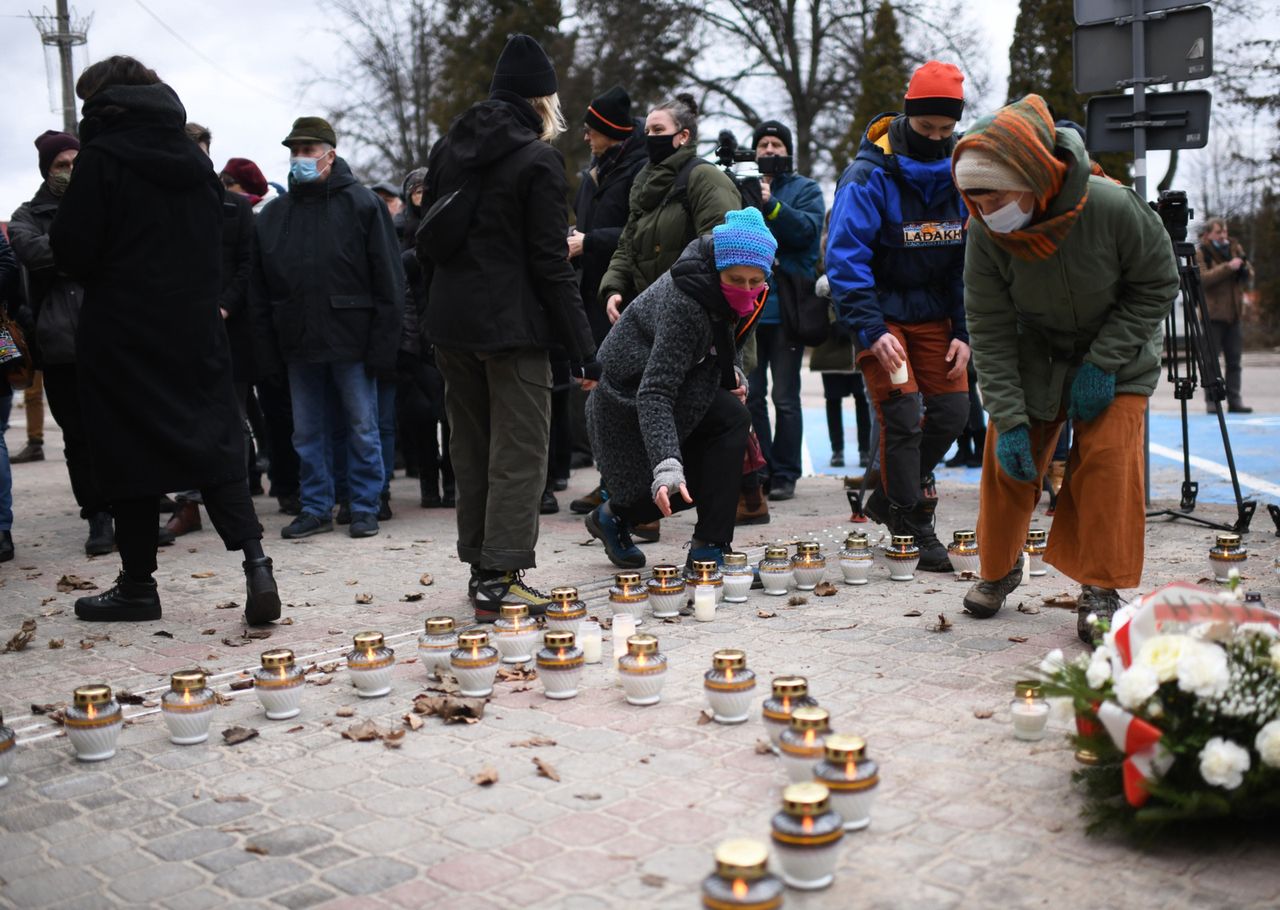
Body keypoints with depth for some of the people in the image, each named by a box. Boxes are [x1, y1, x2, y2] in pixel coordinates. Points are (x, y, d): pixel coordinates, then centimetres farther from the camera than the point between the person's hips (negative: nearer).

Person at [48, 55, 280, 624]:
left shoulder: (102, 158, -9)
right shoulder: (195, 160, 11)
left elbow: (72, 250, -10)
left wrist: (97, 277, 10)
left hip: (120, 336, -5)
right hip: (195, 331, 5)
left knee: (127, 456, 5)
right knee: (215, 448, 6)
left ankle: (137, 587, 14)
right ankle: (254, 560, -10)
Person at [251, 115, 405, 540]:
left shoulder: (362, 203, -2)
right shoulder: (273, 214, 11)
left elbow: (387, 276, -6)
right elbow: (259, 285, 11)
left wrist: (383, 340, -12)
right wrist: (265, 342, 3)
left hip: (351, 339, -4)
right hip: (298, 342, 4)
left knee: (362, 428, 3)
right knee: (308, 432, 10)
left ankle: (365, 508, 14)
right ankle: (316, 508, 20)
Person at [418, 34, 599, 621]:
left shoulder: (447, 150, 11)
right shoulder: (538, 161, -8)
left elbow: (425, 242, 12)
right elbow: (550, 264, -13)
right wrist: (582, 349, -10)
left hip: (450, 323, 7)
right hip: (512, 326, -7)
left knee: (471, 448, 14)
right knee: (518, 452, -2)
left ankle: (479, 566, 22)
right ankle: (501, 579, -4)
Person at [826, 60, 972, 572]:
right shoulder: (869, 177, -16)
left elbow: (972, 260, 5)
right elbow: (845, 258, -20)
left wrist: (964, 331, -3)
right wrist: (871, 332, -27)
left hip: (934, 313, 5)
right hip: (881, 312, -5)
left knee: (952, 409, 2)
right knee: (902, 415, -10)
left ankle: (888, 497, 23)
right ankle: (915, 530, 4)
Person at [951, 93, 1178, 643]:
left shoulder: (1113, 209, -30)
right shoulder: (985, 235, -24)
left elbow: (1157, 285, -14)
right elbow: (989, 332, -18)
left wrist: (1103, 362, -21)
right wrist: (1008, 418, -25)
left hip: (1116, 355, -2)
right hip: (1035, 356, 2)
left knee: (1108, 459, -14)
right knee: (1007, 459, -2)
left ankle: (1100, 588, 1)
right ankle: (1000, 568, 22)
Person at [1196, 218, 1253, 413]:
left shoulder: (1234, 248, 13)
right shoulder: (1200, 253, -4)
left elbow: (1247, 276, 15)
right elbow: (1202, 278, -19)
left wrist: (1244, 268, -8)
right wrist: (1227, 267, -24)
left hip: (1233, 313, 5)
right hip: (1213, 313, -5)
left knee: (1234, 360, 5)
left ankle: (1235, 401, 9)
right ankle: (1212, 402, 1)